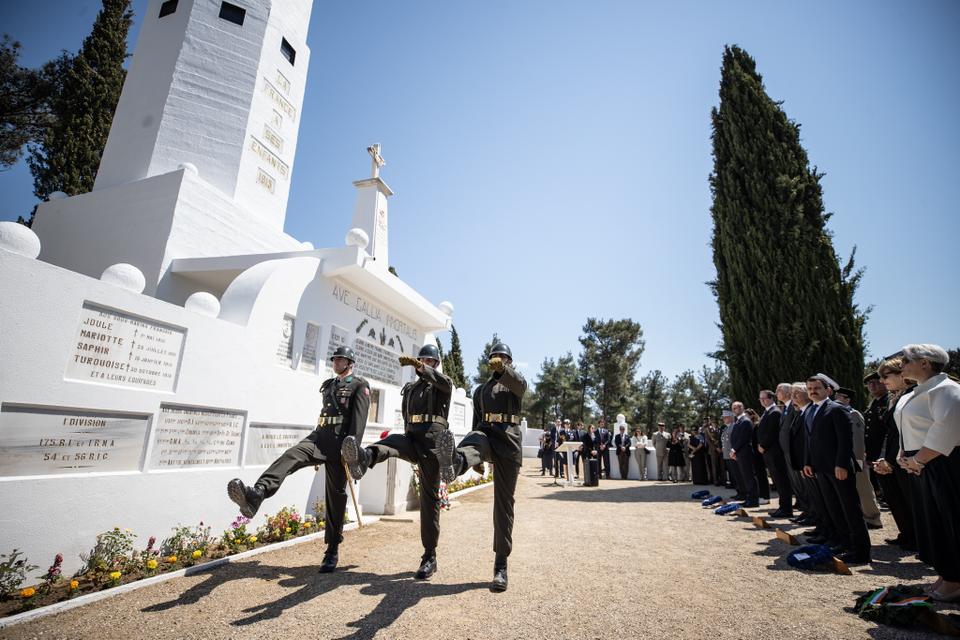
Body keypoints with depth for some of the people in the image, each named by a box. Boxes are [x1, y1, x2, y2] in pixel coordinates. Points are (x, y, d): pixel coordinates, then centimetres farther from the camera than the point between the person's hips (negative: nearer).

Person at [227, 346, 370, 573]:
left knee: (335, 495, 0)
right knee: (290, 456, -25)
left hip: (339, 442, -6)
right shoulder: (328, 385, 22)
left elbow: (359, 419, -11)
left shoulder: (359, 386, 0)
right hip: (319, 436, 6)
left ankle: (333, 550, 12)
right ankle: (256, 495, -50)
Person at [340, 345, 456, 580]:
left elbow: (443, 382, -17)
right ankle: (364, 457, -65)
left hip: (432, 439, -4)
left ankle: (430, 557, 2)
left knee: (429, 496, -5)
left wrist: (419, 366, -33)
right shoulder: (409, 388, 23)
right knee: (390, 442, -30)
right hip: (411, 437, 4)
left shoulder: (444, 384, 9)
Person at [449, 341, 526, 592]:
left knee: (504, 501, -1)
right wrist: (478, 457, 20)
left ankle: (501, 564, 8)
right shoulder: (480, 390, 24)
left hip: (508, 438, -2)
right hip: (485, 433, 2)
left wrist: (502, 369, -37)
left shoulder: (517, 382, 12)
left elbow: (519, 385, -15)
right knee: (468, 447, -36)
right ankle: (453, 464, -73)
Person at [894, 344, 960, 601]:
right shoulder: (912, 395, 14)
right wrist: (903, 455, 5)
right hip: (920, 468, 9)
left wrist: (918, 459, -19)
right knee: (929, 521, 15)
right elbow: (908, 431, 20)